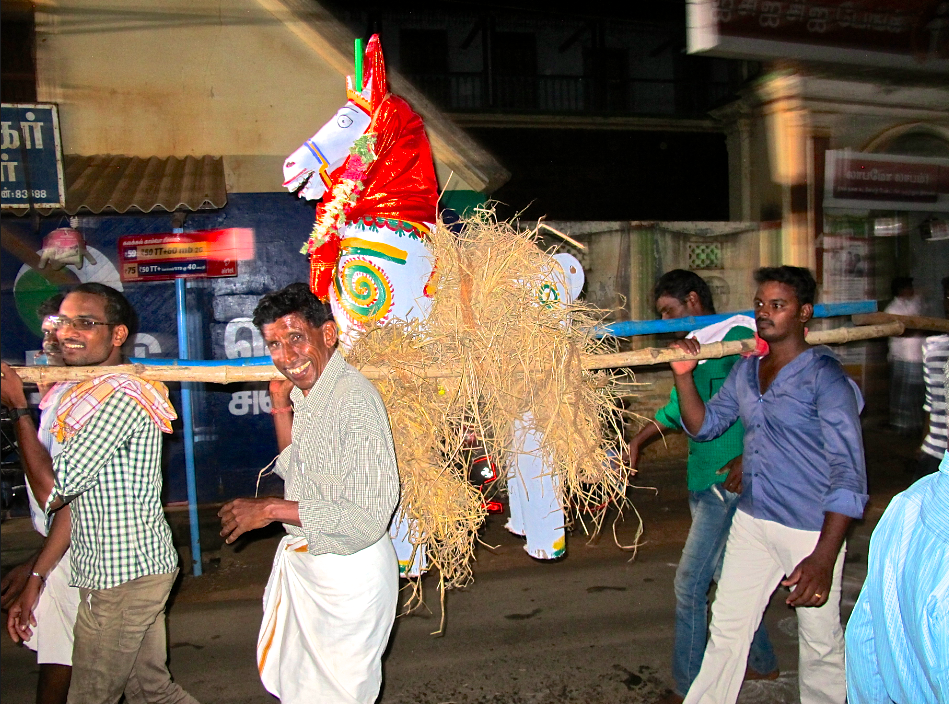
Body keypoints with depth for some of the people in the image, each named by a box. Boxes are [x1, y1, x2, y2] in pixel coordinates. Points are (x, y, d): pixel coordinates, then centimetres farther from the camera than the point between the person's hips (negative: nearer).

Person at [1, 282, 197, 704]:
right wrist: (36, 577, 13)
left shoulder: (120, 396, -19)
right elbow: (74, 498, 16)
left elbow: (52, 491, -20)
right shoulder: (90, 394, 15)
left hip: (121, 579, -10)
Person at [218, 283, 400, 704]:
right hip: (300, 561, 9)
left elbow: (367, 516, -28)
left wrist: (271, 510, -20)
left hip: (348, 574, -9)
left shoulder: (355, 400, -26)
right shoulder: (305, 394, 2)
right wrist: (280, 404, 2)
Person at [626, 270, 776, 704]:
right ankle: (762, 663, 36)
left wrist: (750, 456, -25)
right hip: (703, 480, 9)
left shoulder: (737, 336, -11)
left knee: (691, 583, -4)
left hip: (729, 481, -9)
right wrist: (637, 442, 22)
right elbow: (679, 409, 25)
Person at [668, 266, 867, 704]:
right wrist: (683, 375, -5)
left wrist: (824, 557, -26)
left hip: (811, 529, -6)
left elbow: (848, 472, -19)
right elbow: (703, 425, 13)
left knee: (820, 642, 11)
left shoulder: (824, 375, -14)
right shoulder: (745, 369, 7)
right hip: (751, 521, 6)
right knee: (726, 628, 12)